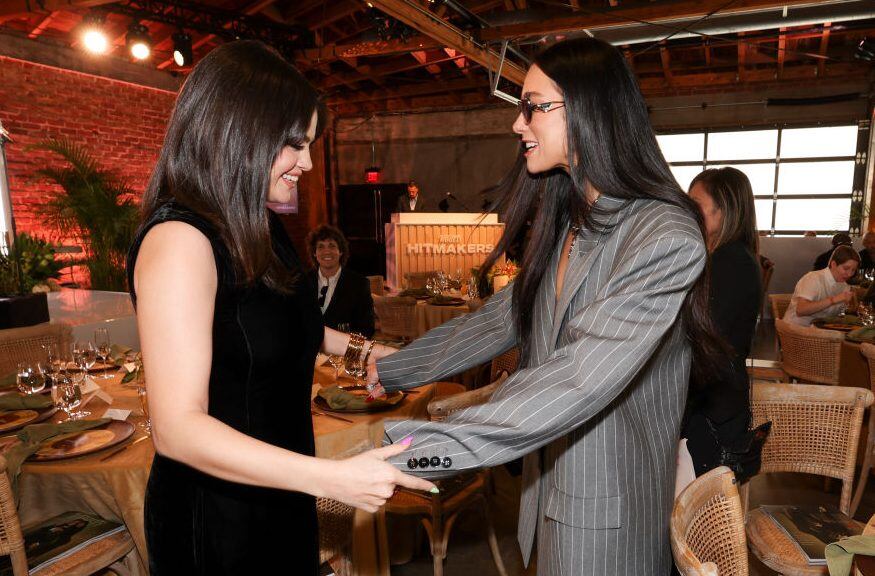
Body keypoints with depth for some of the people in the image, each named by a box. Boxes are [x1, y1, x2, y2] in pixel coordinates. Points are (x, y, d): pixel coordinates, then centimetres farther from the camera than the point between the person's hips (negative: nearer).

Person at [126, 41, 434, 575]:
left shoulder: (263, 231, 3)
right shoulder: (179, 239, -24)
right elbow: (179, 428, -29)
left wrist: (360, 349, 17)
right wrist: (331, 477, -35)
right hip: (217, 515, -8)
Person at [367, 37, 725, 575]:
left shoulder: (665, 239, -23)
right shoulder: (565, 225, 4)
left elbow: (580, 379, -32)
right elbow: (499, 319, 8)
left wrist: (416, 448, -35)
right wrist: (393, 369, 11)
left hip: (608, 510, -6)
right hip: (551, 483, 7)